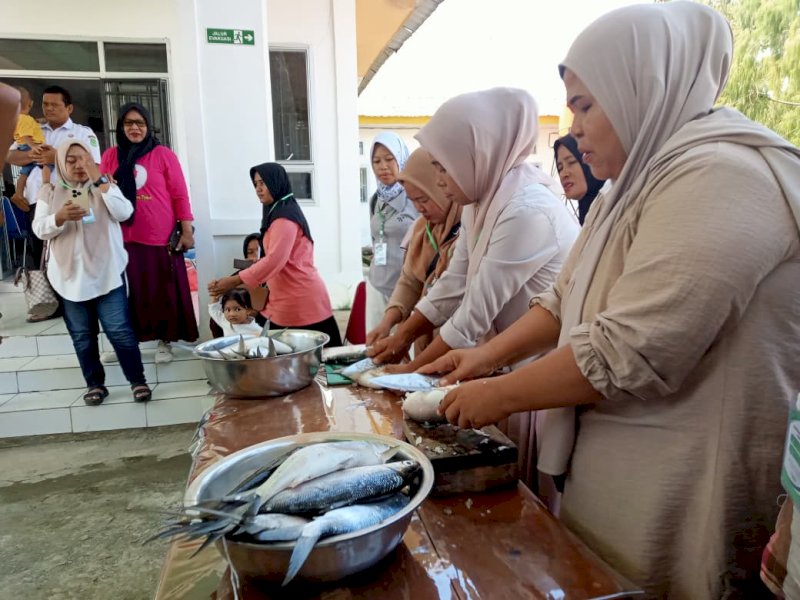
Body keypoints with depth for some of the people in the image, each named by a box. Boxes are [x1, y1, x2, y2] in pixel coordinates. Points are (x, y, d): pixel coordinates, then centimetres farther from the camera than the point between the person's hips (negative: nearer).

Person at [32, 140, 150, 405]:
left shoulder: (105, 186, 8)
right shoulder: (50, 192, 9)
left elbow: (124, 213, -10)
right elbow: (39, 229, 1)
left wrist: (99, 180, -12)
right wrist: (60, 217, -19)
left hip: (107, 272, -2)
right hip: (70, 275, 2)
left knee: (120, 330, -4)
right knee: (82, 335, 7)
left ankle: (138, 380, 6)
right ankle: (95, 384, 19)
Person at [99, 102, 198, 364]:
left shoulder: (163, 154, 0)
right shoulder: (110, 156, 10)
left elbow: (180, 195, -1)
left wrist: (186, 230, -4)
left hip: (160, 237, -3)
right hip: (122, 238, 3)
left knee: (162, 290, 4)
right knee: (126, 291, 9)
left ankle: (165, 342, 16)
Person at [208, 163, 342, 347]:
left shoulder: (285, 216, -12)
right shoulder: (277, 213, 19)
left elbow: (274, 260, -23)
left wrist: (234, 281, -23)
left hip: (301, 300, -10)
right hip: (290, 302, 10)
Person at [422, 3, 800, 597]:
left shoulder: (718, 176, -21)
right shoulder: (641, 180, 11)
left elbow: (624, 355, -27)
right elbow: (567, 298, 13)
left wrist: (500, 396, -15)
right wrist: (489, 355, 2)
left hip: (679, 496, -8)